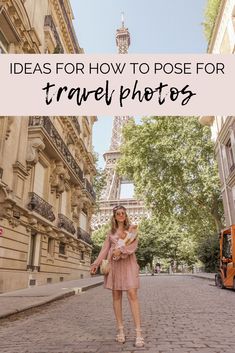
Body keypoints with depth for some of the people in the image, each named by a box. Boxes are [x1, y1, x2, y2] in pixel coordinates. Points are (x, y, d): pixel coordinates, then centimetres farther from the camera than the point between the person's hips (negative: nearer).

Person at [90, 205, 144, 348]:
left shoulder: (132, 228, 8)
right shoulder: (111, 232, 16)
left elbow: (134, 245, -4)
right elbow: (105, 249, 12)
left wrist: (121, 250, -18)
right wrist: (96, 263, 3)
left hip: (128, 263, -3)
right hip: (114, 264, 3)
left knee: (132, 294, -12)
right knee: (116, 296, 3)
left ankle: (138, 332, -12)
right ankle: (120, 329, 10)